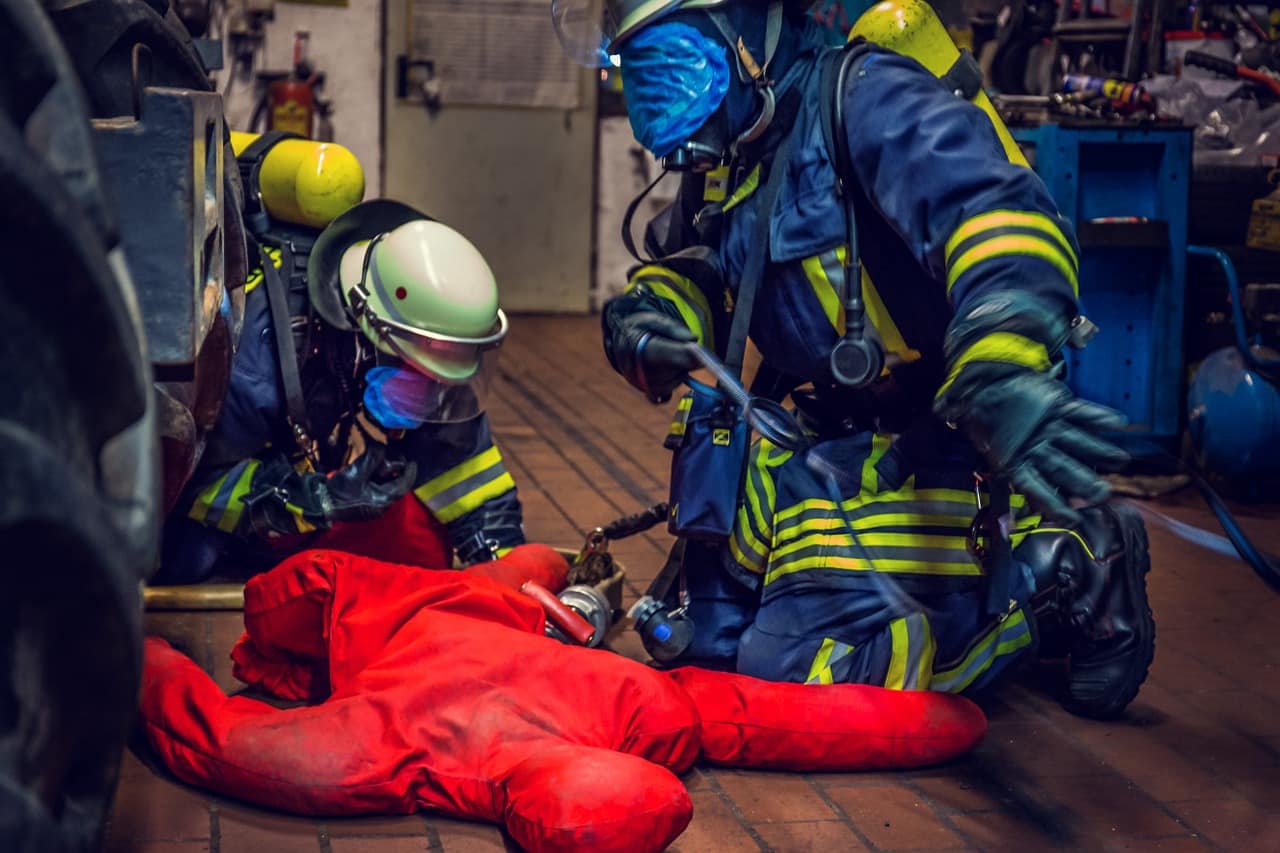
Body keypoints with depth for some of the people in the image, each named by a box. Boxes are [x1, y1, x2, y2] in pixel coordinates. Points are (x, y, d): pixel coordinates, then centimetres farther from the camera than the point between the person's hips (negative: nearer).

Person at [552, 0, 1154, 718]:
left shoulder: (861, 100, -19)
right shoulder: (722, 167, 9)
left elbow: (996, 213, -34)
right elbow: (680, 269, 20)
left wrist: (1002, 377, -52)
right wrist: (641, 321, -7)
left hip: (925, 440, -10)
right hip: (820, 446, 10)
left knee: (806, 664, -18)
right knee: (712, 637, 14)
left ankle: (1072, 583, -2)